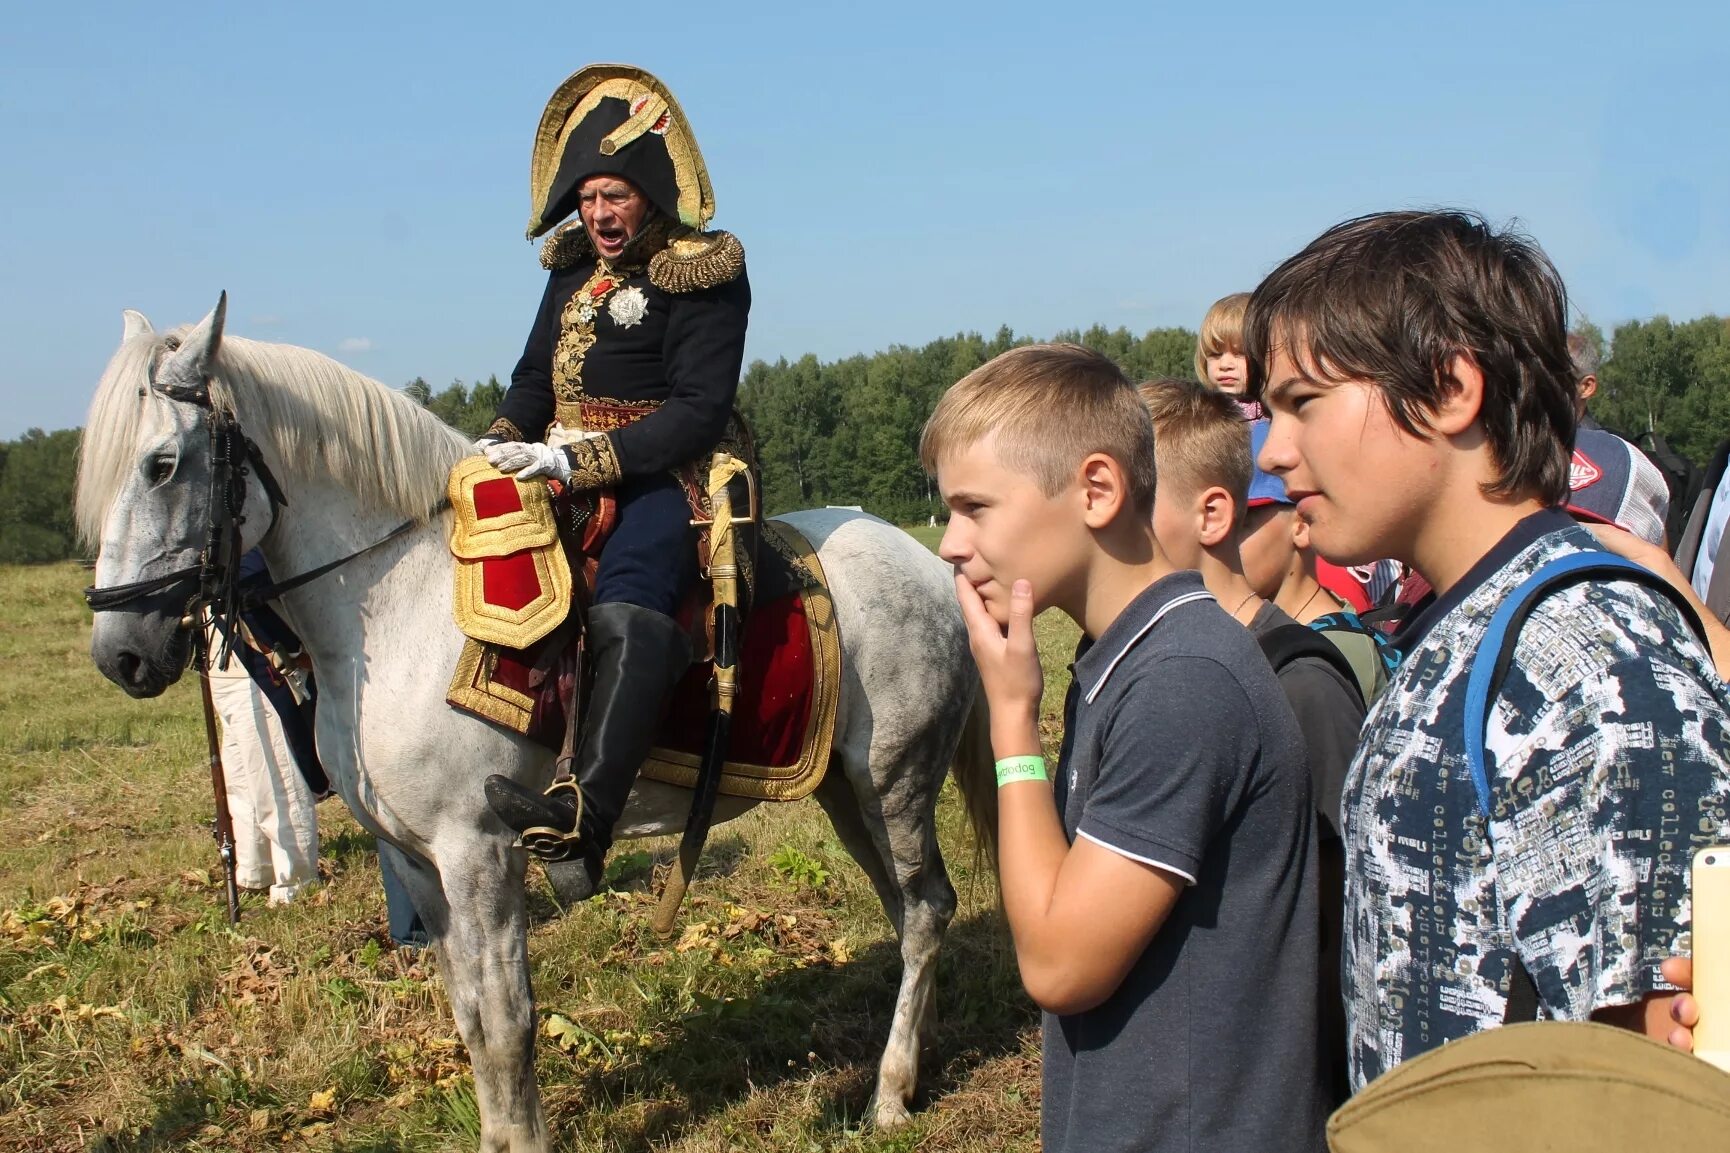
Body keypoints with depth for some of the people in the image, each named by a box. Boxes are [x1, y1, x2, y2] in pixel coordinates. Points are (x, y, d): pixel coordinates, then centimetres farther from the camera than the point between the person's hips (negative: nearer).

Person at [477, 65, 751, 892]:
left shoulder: (706, 275, -6)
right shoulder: (573, 267, 16)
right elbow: (535, 379, 22)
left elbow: (698, 412, -14)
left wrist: (578, 461, -22)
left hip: (660, 481, -9)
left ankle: (583, 816, -54)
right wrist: (500, 445, -1)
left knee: (626, 610, -36)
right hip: (559, 475, 9)